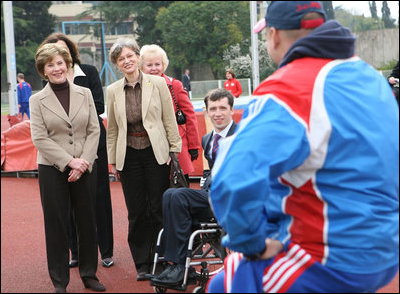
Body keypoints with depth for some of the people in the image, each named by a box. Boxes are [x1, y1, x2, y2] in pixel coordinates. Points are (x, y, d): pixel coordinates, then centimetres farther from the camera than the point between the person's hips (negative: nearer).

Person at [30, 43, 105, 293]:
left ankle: (89, 274, 23)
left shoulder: (84, 94, 6)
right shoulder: (37, 101, 0)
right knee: (57, 224, 3)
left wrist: (84, 162, -9)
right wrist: (69, 161, -13)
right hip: (52, 169, -2)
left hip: (85, 167, 2)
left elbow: (94, 131, 3)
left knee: (88, 221, 8)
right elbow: (40, 138, -6)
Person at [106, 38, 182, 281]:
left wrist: (174, 150, -1)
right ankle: (142, 264, 16)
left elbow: (170, 120, 2)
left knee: (158, 209, 1)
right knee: (136, 212, 5)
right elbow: (112, 129, 11)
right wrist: (113, 161, 10)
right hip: (129, 156, 2)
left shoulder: (158, 83, 0)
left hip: (155, 153, -2)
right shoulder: (113, 91, 6)